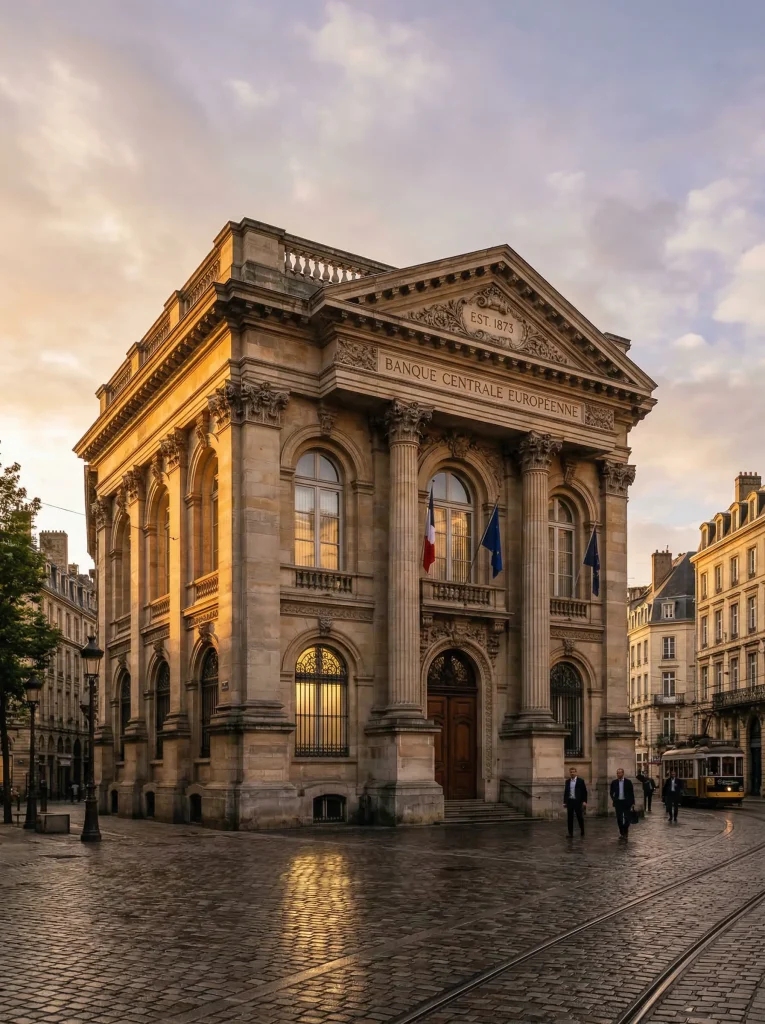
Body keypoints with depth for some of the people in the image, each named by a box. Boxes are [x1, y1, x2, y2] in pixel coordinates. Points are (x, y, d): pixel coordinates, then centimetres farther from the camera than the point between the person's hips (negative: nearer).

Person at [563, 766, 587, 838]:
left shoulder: (580, 781, -2)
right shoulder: (567, 781, 9)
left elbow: (584, 792, -2)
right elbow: (565, 792, 12)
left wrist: (584, 801, -9)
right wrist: (564, 802, 7)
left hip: (577, 801, -3)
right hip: (569, 801, 3)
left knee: (579, 816, 2)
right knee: (570, 818, 2)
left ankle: (582, 830, 23)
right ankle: (570, 833, 5)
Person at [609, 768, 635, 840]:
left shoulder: (628, 782, -3)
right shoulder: (614, 782, 3)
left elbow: (631, 792, 0)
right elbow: (611, 792, 14)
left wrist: (632, 803, -1)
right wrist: (613, 799, 2)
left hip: (626, 802, -2)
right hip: (618, 802, 2)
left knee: (626, 818, -1)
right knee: (619, 819, 3)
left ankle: (626, 833, 12)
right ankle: (621, 833, 13)